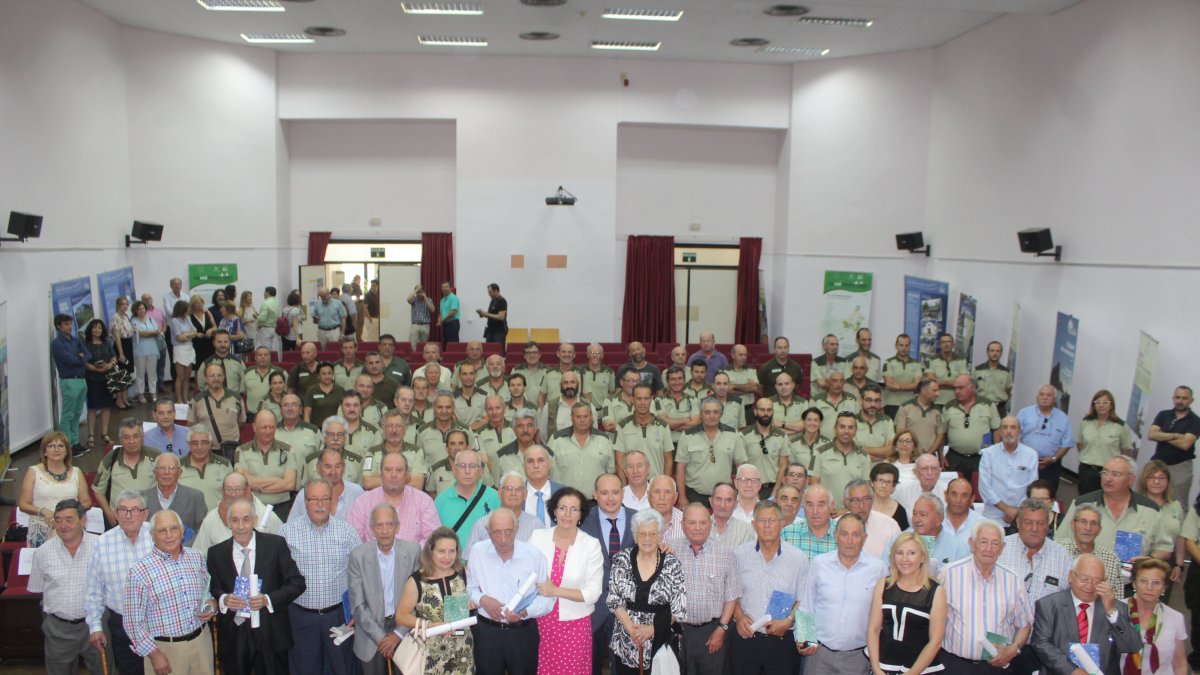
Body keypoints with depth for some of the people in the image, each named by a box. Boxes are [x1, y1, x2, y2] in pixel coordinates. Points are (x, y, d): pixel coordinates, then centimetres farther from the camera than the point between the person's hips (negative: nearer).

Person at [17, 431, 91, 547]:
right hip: (41, 531, -1)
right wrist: (42, 511, -11)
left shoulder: (76, 472, 14)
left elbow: (86, 502, 15)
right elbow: (23, 504, 6)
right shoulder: (33, 472, 8)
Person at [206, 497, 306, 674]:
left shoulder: (275, 544, -5)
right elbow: (211, 589, 8)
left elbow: (297, 583, -4)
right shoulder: (216, 553, 1)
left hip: (270, 635, -1)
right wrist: (223, 599, -14)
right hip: (233, 637, 1)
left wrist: (268, 599, -18)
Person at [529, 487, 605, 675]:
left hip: (574, 624, -1)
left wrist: (556, 591, -17)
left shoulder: (591, 545, -7)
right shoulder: (537, 537, -2)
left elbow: (593, 592, -10)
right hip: (541, 622, 1)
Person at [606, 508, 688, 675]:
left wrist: (652, 628, -14)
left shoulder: (672, 564, -6)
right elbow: (613, 600, -3)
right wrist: (631, 629, -14)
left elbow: (679, 608, -6)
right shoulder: (622, 560, -3)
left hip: (660, 641, -1)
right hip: (626, 642, 1)